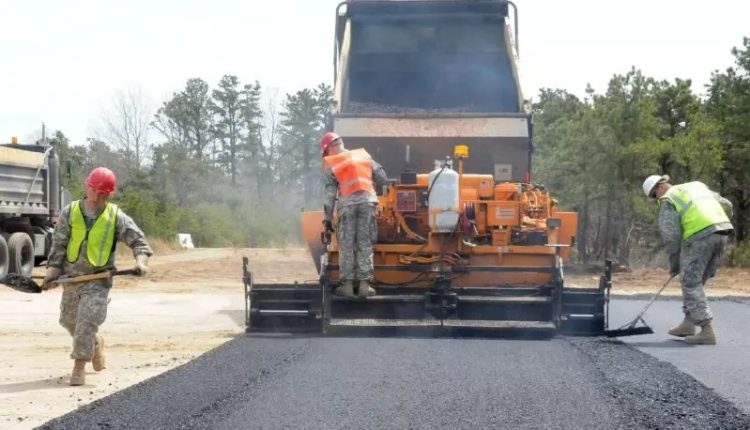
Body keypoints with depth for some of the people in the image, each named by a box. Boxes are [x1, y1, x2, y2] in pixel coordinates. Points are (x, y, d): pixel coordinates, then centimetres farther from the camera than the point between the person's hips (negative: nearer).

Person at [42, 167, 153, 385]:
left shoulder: (116, 216, -5)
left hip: (99, 278, -3)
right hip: (72, 276, 4)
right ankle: (95, 343, 43)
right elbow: (58, 245, 1)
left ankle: (79, 365, -8)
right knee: (69, 320, 16)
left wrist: (141, 260, -25)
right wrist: (52, 272, -6)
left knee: (87, 320, -16)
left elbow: (137, 239, -6)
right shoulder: (70, 212, 0)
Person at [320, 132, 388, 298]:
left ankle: (347, 284, 4)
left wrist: (327, 218, 7)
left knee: (346, 245, 5)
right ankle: (364, 284, 3)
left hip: (347, 203, -2)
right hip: (368, 200, 2)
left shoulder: (330, 164, 8)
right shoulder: (363, 155, 18)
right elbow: (382, 179, 16)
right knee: (365, 244, 5)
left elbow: (329, 193, 4)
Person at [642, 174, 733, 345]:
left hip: (699, 235, -7)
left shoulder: (668, 200, 6)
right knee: (696, 281, 19)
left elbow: (671, 236, -1)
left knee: (691, 284, -1)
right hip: (723, 230, 7)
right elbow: (727, 205, 23)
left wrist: (674, 264, 8)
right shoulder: (697, 185, 27)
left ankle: (707, 330, -9)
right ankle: (688, 323, 23)